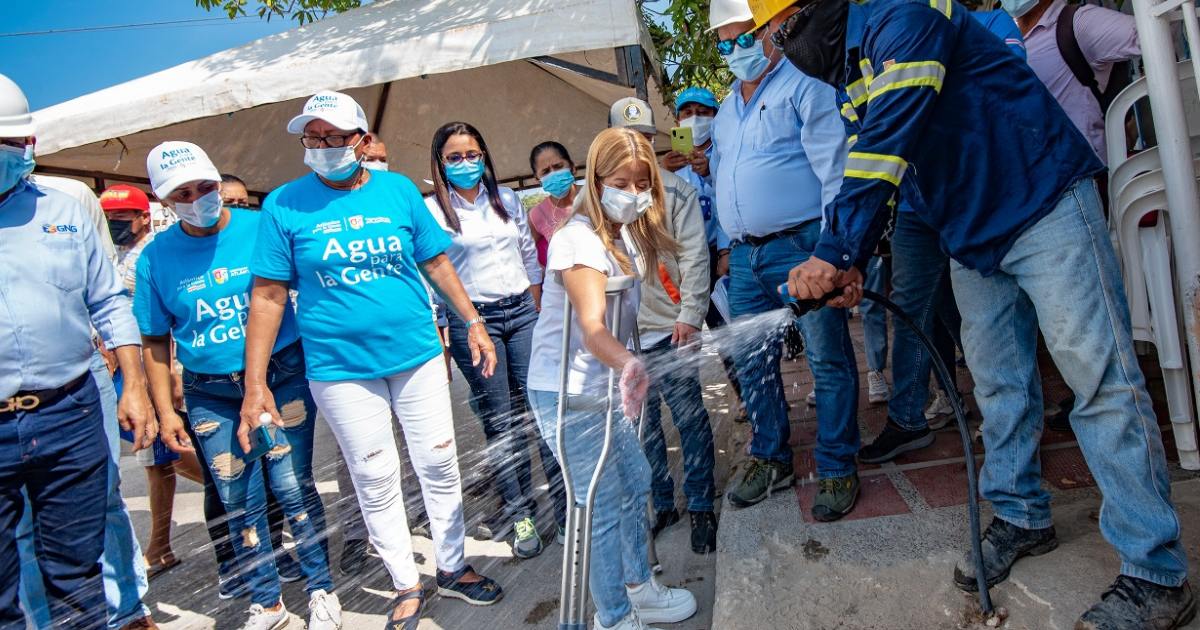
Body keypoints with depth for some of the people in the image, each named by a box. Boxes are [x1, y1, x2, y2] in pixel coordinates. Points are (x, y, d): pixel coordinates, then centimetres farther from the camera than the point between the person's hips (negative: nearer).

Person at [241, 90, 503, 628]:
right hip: (340, 367, -1)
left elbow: (436, 262, 8)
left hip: (417, 355, 2)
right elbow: (268, 296, -5)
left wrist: (473, 323, 6)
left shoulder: (399, 190, 0)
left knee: (440, 465, 10)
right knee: (375, 481, 9)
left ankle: (453, 568, 30)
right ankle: (407, 587, 27)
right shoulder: (284, 204, -5)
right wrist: (255, 386, -8)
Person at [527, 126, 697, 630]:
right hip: (567, 394, -9)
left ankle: (638, 588, 38)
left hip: (604, 386, 9)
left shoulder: (628, 233, 6)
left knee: (636, 481, 18)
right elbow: (592, 326, -34)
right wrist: (629, 364, -51)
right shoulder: (578, 240, -22)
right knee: (604, 507, -1)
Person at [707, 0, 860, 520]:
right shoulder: (725, 111, 20)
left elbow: (833, 167, -11)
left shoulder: (804, 85, -3)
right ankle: (770, 460, 26)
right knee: (752, 364, 11)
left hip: (800, 244, -7)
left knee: (828, 361, -2)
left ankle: (837, 469, 10)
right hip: (745, 257, 7)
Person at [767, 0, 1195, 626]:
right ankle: (1021, 516, 26)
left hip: (1044, 207, -9)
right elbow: (865, 162, 12)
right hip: (973, 240, 9)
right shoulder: (850, 75, 11)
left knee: (1099, 380, -8)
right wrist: (849, 260, -3)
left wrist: (835, 250, -34)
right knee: (998, 384, 12)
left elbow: (887, 143, -29)